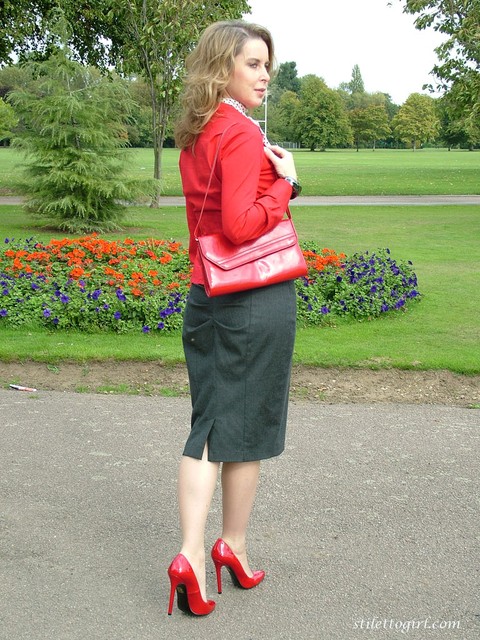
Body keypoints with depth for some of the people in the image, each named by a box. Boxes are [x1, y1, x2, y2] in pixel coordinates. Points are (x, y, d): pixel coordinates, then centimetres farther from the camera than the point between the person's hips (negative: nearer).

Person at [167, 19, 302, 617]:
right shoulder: (242, 133, -15)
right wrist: (285, 180, -11)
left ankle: (191, 555, 3)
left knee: (208, 424, 10)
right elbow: (242, 225, -23)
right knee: (247, 425, 8)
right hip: (257, 298, -7)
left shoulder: (193, 136, 11)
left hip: (204, 295, 7)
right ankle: (233, 546, 23)